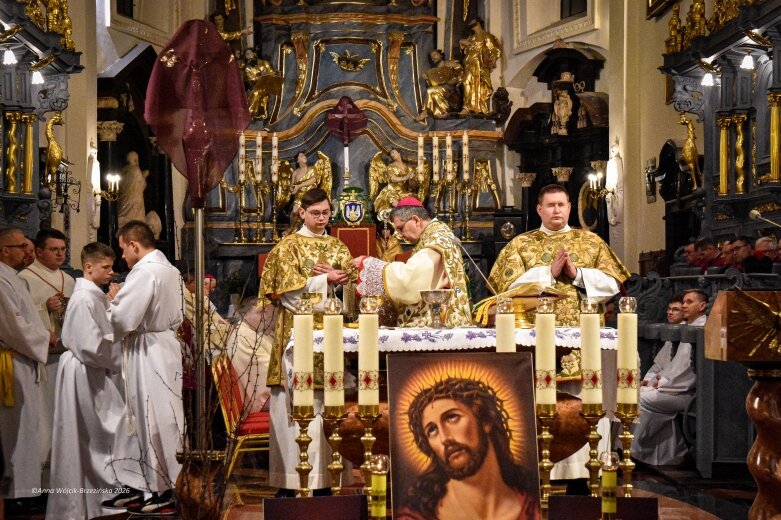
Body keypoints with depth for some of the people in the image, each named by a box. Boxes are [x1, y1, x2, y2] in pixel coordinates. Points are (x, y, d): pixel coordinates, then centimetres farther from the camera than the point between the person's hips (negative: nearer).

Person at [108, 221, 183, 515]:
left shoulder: (144, 272, -18)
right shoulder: (169, 270, 12)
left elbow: (123, 317, -21)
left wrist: (112, 301, -1)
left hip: (146, 352, -9)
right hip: (167, 344, 9)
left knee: (152, 419, -3)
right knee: (165, 418, 12)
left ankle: (163, 493, 2)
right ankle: (173, 485, 17)